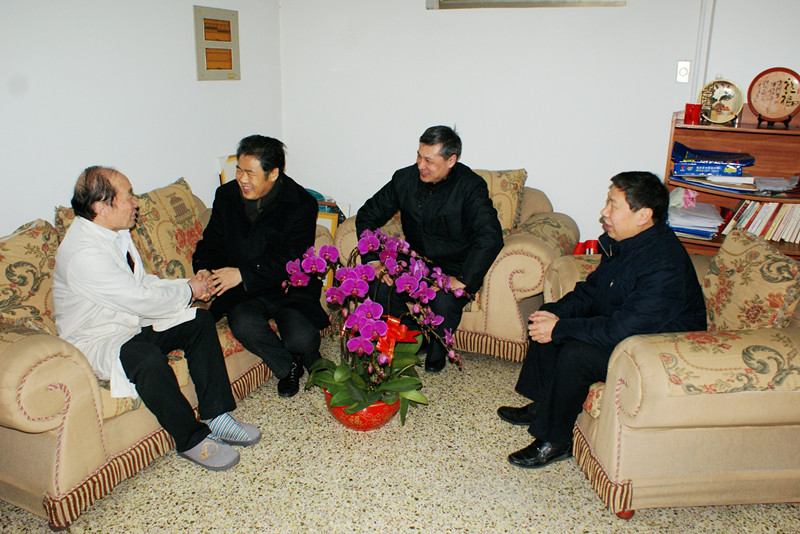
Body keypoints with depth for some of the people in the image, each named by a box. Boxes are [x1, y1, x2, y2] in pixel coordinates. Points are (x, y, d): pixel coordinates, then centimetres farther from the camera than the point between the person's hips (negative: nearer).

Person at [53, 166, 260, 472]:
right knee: (147, 357, -37)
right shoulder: (81, 253, -27)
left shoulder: (116, 233, 4)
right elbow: (141, 300, -28)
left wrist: (188, 285, -4)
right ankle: (191, 439, -17)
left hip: (132, 323, 10)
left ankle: (215, 416, -4)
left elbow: (142, 282, 12)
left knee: (200, 322, -4)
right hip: (95, 341, -9)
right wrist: (188, 292, -12)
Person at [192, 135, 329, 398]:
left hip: (289, 287, -3)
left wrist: (244, 274, -25)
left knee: (301, 338, -27)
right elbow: (211, 242, 12)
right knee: (244, 324, -30)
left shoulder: (302, 204, -10)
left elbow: (290, 259, -17)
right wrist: (205, 271, -10)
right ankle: (288, 367, 1)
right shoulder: (226, 195, 5)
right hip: (242, 291, 3)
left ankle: (309, 358, 15)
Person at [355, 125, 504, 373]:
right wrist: (373, 260, -11)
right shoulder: (405, 178, -5)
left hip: (455, 266, -3)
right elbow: (367, 216, 2)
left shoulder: (471, 186, -18)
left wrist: (464, 280, -34)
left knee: (445, 301, -33)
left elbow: (491, 237, -30)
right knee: (381, 287, -24)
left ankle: (437, 352, 2)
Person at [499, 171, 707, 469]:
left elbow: (621, 330, -34)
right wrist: (558, 312, -10)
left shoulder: (664, 267, -31)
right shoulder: (622, 240, -3)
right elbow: (592, 288, 8)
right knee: (548, 316, 5)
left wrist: (560, 329, -26)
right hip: (620, 323, 10)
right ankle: (541, 405, 15)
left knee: (576, 353, -29)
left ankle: (554, 440, -8)